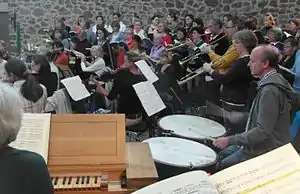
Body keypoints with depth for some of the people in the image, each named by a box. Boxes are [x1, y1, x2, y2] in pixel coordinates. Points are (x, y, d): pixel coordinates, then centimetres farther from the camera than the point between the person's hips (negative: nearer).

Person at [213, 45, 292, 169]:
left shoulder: (270, 90, -27)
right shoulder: (274, 80, 6)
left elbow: (263, 131, -29)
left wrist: (230, 140, -25)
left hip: (266, 150, -10)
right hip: (261, 143, 10)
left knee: (223, 166, -7)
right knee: (222, 154, 15)